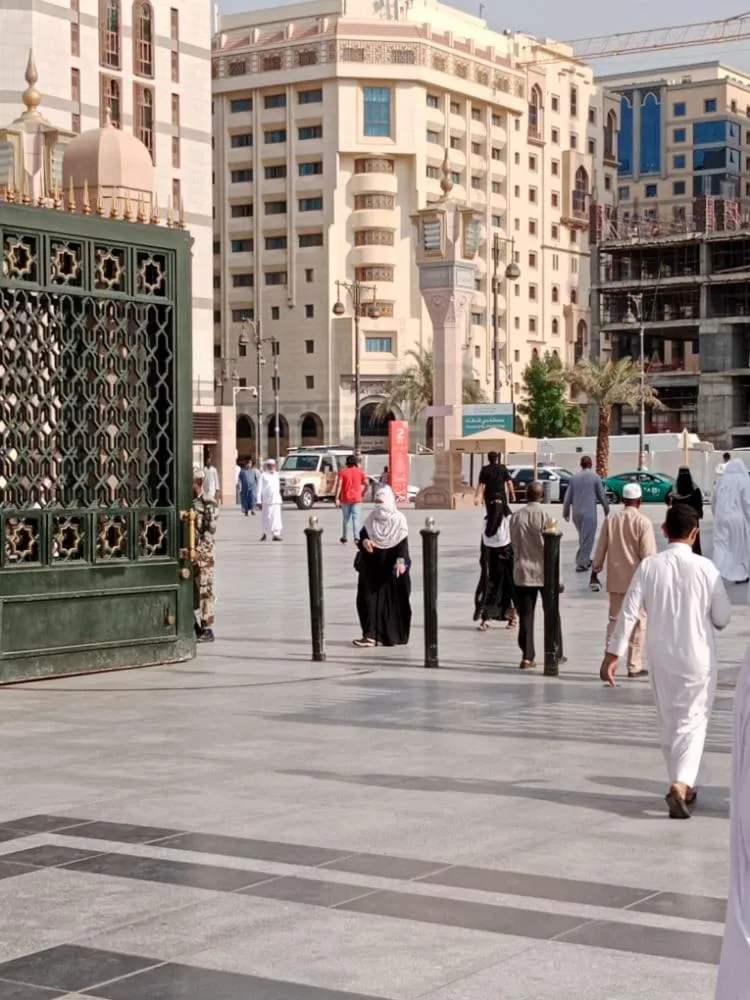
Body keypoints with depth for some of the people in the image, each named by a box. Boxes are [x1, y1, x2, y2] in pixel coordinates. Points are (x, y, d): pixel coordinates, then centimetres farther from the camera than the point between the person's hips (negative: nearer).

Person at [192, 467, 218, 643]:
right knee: (189, 592, 10)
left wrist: (198, 550, -21)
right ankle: (195, 627, 18)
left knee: (204, 592, -3)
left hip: (203, 556, -7)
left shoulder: (209, 505, -7)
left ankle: (207, 630, 0)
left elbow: (209, 532, -14)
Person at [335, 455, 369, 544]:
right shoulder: (360, 471, 0)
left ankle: (344, 538, 23)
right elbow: (366, 484, 0)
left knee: (345, 518, 14)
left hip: (345, 498, 1)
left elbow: (339, 485, -7)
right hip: (356, 498, -1)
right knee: (356, 518, -3)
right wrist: (363, 493, 17)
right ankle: (356, 537, -19)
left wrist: (337, 499, -8)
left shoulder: (342, 472, -1)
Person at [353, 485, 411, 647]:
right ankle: (370, 634, 0)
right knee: (368, 598, -2)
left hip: (390, 567, -4)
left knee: (391, 599, 1)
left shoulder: (399, 520, -7)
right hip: (372, 566, 4)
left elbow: (403, 543, -13)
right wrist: (364, 541, -21)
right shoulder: (371, 519, 5)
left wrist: (401, 560, -29)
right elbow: (362, 535, 4)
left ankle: (389, 635, 10)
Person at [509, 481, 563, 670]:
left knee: (525, 616, 5)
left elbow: (514, 545, 5)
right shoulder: (544, 516, -11)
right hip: (544, 572, -2)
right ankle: (556, 654, 19)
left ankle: (527, 657, 3)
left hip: (523, 573, 2)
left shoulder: (516, 517, -2)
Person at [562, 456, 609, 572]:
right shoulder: (595, 477, -6)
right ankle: (581, 564, 0)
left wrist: (566, 512, 17)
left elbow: (568, 497, 7)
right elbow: (602, 495, -2)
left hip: (576, 513, 5)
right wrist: (606, 510, 13)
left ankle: (585, 559, 30)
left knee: (583, 537, 20)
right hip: (589, 512, -5)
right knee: (587, 539, 1)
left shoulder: (574, 478, 5)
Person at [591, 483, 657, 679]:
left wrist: (595, 570, 20)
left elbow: (601, 549, 8)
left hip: (616, 580, 4)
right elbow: (648, 554, -12)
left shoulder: (610, 521, 1)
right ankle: (634, 666, 7)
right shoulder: (643, 522, -11)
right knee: (638, 622, 5)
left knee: (614, 620, 13)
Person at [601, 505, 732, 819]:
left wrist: (613, 654, -1)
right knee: (692, 722, 5)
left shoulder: (649, 566, -6)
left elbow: (629, 612, -7)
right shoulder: (704, 568, -11)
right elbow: (723, 617, -5)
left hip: (661, 656, 2)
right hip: (698, 656, -2)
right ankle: (681, 783, -14)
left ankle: (681, 785, 26)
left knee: (668, 722, 17)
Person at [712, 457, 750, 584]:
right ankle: (739, 575, 18)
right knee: (740, 546, 10)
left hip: (722, 518, 3)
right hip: (738, 518, -3)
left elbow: (715, 500, 11)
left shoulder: (723, 480, 3)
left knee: (721, 545, 4)